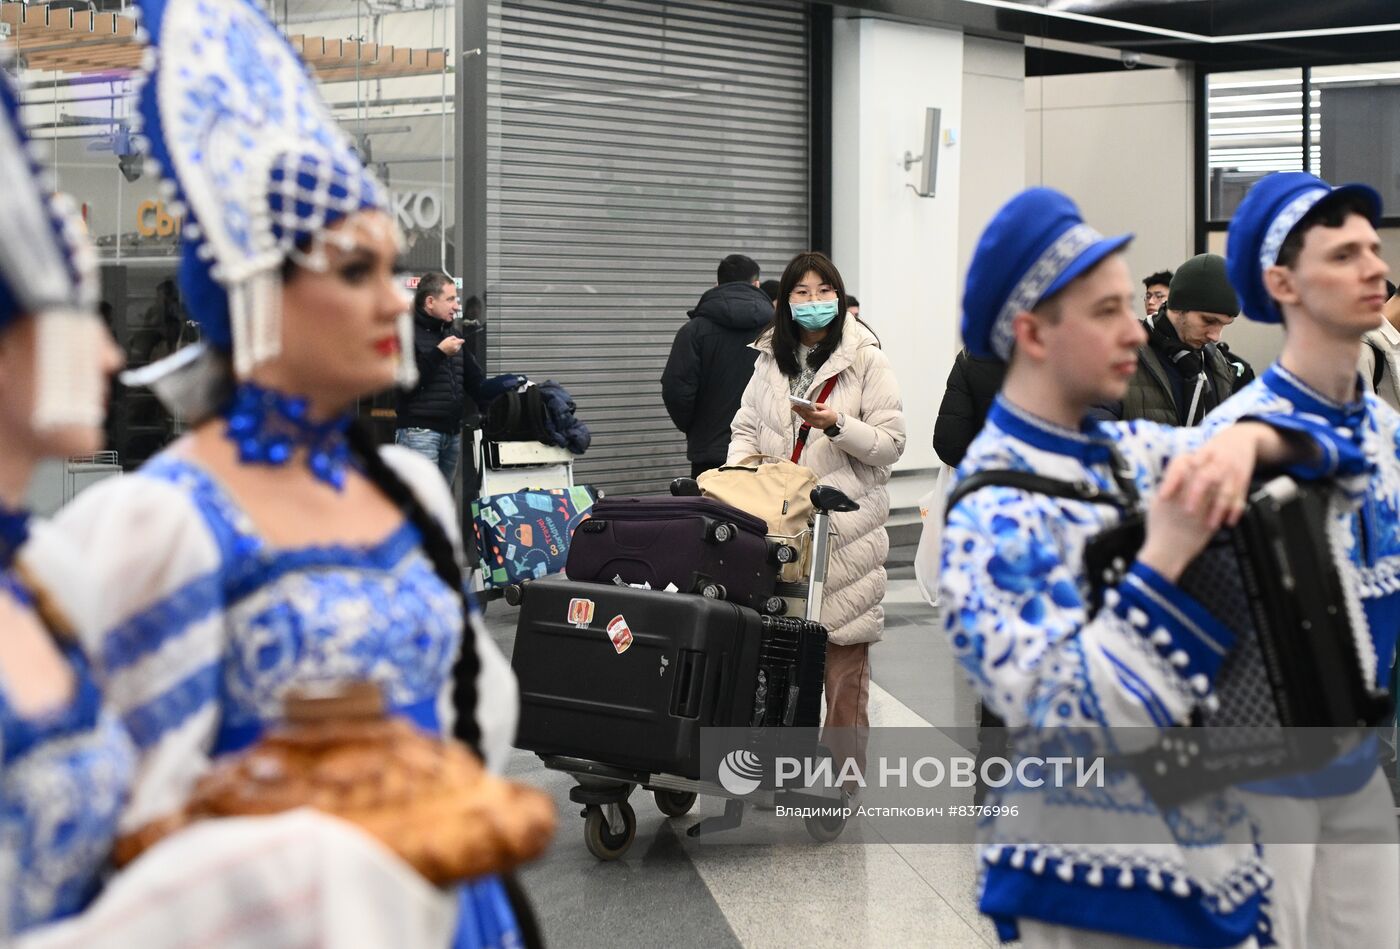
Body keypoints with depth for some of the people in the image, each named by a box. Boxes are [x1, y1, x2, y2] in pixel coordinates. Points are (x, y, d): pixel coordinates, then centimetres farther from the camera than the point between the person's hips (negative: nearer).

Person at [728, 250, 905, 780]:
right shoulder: (770, 360, 13)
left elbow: (890, 445, -4)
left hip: (844, 522, -4)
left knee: (843, 648, -3)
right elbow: (746, 427, 18)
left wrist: (837, 426, -19)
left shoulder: (866, 360, -3)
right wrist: (741, 464, -3)